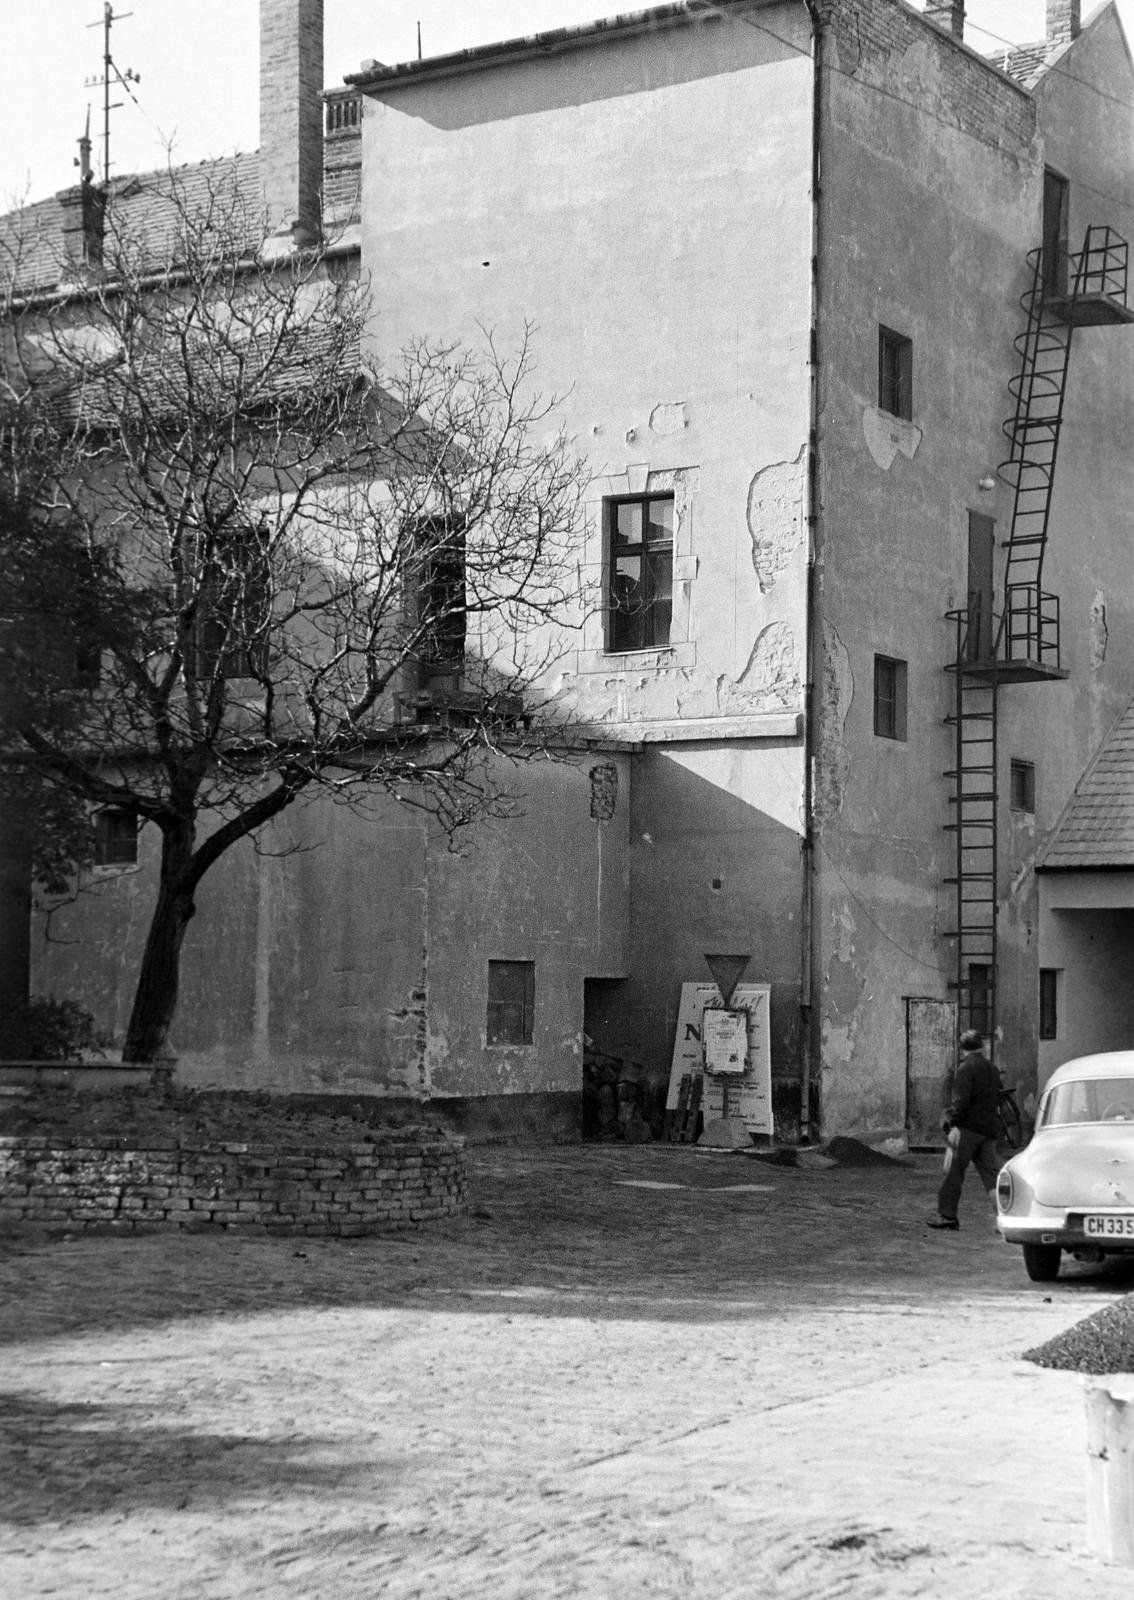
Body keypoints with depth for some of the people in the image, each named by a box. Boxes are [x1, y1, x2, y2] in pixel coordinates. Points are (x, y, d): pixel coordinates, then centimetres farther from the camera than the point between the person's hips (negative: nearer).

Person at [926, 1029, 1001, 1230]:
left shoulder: (966, 1068, -10)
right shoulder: (992, 1069, 15)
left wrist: (952, 1124, -17)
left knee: (953, 1172, 1)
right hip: (989, 1129, 7)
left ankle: (946, 1215, 4)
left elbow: (960, 1100, -19)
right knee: (990, 1173, 5)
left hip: (967, 1129, -7)